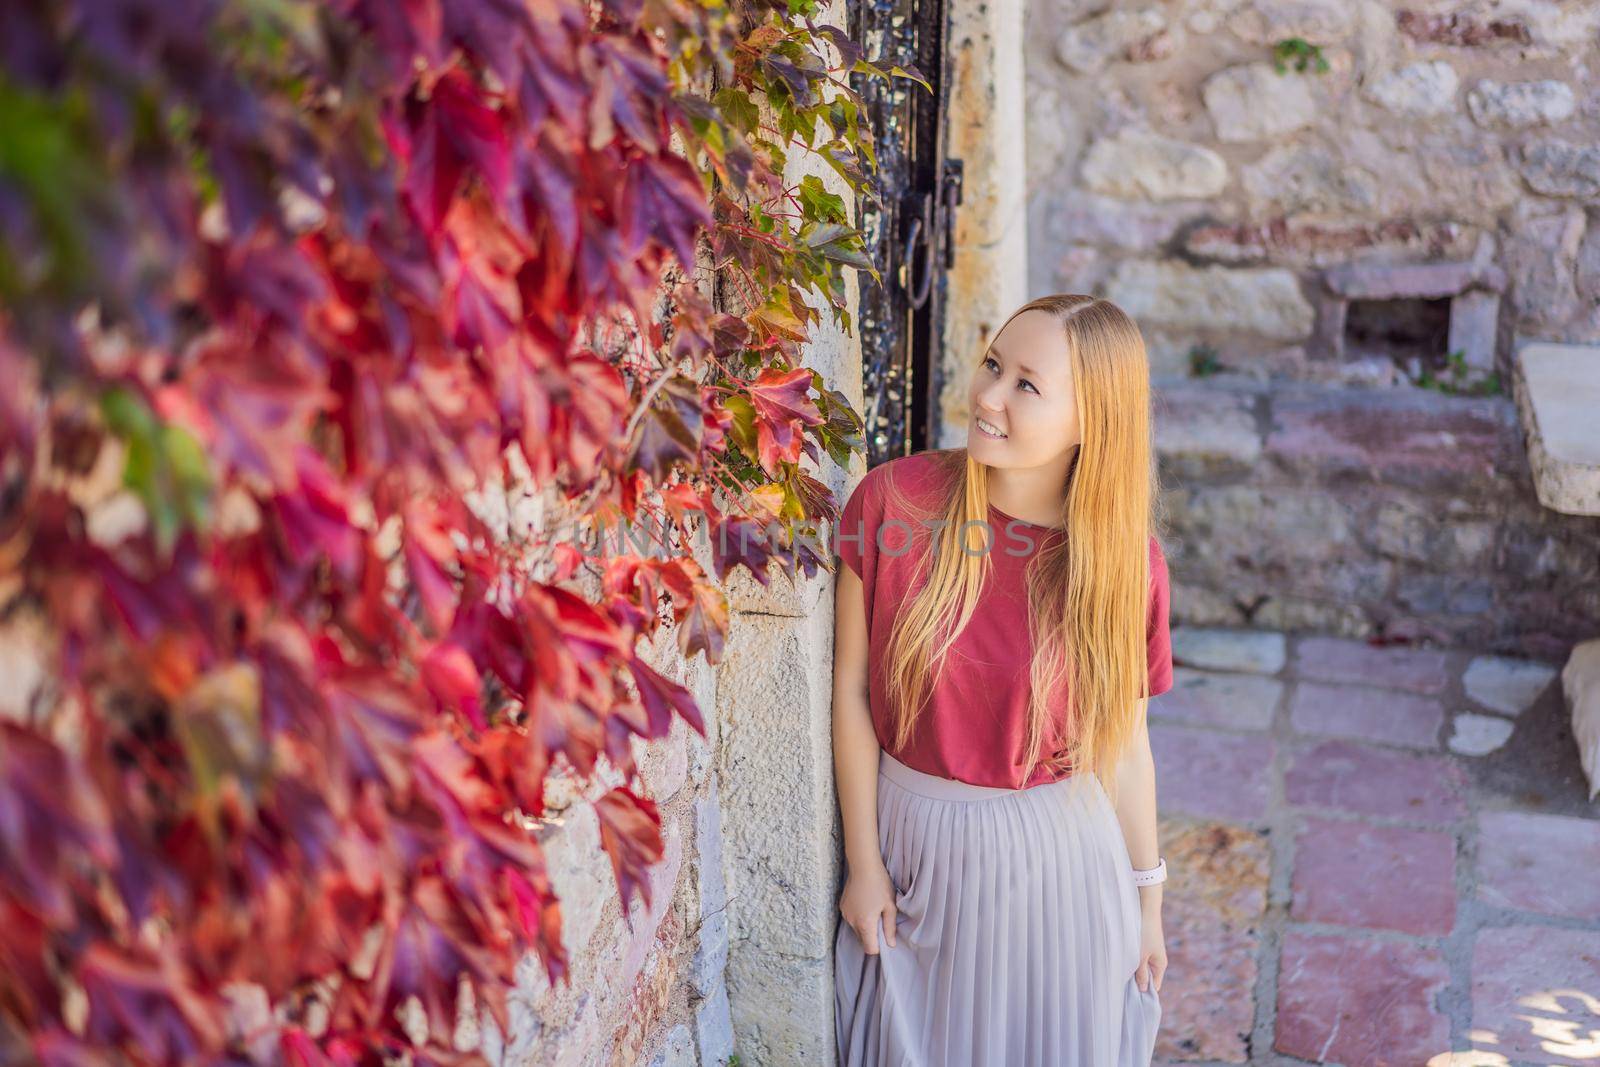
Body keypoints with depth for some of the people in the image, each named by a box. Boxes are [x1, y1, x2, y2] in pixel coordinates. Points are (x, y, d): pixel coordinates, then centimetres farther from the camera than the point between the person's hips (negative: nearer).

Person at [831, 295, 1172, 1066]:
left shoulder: (1124, 565, -13)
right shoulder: (892, 502, -15)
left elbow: (1125, 747, -2)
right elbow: (851, 689, -8)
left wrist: (1148, 905, 6)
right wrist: (863, 861, -4)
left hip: (1059, 853, 0)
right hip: (912, 841, 0)